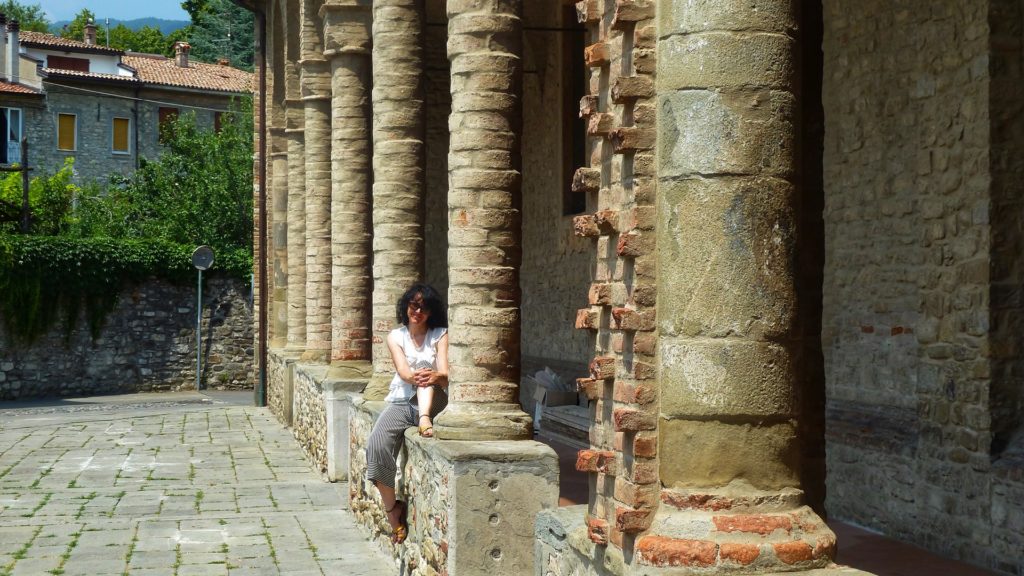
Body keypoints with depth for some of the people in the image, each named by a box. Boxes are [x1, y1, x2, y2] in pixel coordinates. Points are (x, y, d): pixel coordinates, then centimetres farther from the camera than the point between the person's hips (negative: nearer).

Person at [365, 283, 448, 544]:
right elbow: (403, 371, -11)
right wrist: (415, 376, -36)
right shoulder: (396, 336, 7)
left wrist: (434, 377, -35)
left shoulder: (440, 335, 3)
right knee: (376, 446, -25)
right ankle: (392, 508, -15)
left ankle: (425, 421, -46)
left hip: (432, 402, -1)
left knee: (426, 371, -32)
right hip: (401, 402, 1)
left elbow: (444, 376, -10)